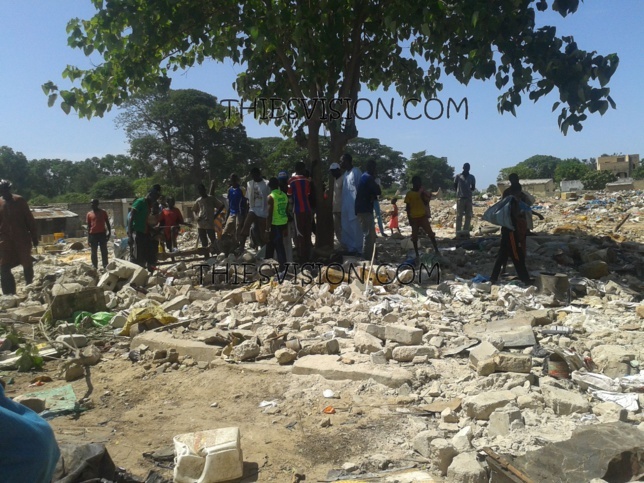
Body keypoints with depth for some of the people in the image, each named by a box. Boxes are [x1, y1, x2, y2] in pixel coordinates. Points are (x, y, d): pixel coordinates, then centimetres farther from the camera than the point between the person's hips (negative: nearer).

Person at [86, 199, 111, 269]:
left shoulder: (103, 212, 3)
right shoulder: (89, 214, 6)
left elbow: (107, 223, 7)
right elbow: (88, 226, 8)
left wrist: (109, 232, -3)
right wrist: (88, 238, 3)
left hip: (102, 233, -1)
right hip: (93, 234, 1)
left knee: (104, 251, 2)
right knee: (94, 252, 4)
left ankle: (105, 267, 6)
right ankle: (95, 267, 10)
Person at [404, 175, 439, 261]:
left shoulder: (423, 192, 4)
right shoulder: (409, 194, -2)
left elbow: (426, 203, -3)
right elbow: (407, 207, -1)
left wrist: (423, 195, -14)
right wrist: (409, 219, -4)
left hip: (423, 216, 1)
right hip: (414, 218, -1)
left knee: (431, 234, -5)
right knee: (414, 237, 3)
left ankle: (436, 251, 1)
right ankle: (417, 254, 12)